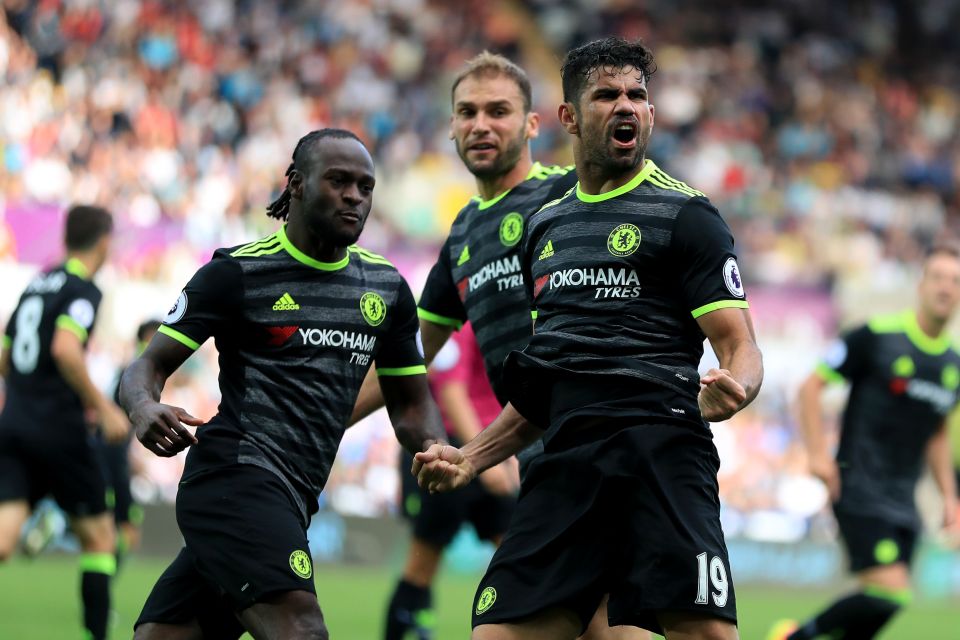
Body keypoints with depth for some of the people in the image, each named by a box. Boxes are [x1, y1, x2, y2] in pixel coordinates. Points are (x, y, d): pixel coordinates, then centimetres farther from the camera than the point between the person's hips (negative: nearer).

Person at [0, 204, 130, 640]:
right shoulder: (83, 290, -6)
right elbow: (65, 350, -24)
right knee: (99, 537, 11)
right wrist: (103, 408, -17)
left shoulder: (36, 285, 17)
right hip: (59, 429, -6)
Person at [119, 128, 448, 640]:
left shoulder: (386, 288, 16)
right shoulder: (237, 272, -1)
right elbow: (148, 367, 0)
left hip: (286, 502, 6)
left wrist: (435, 450, 0)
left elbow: (409, 401, 23)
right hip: (236, 475, -6)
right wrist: (144, 409, -24)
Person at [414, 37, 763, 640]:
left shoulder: (685, 215, 5)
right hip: (564, 465, 5)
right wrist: (471, 457, 21)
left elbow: (742, 349, -1)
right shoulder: (545, 226, 23)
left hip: (660, 448, -5)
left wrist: (731, 390, -23)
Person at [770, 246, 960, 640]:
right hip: (860, 491, -7)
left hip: (903, 503, 7)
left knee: (884, 603, 2)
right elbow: (811, 387, -3)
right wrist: (818, 454, -13)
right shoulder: (876, 337, -8)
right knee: (889, 593, -19)